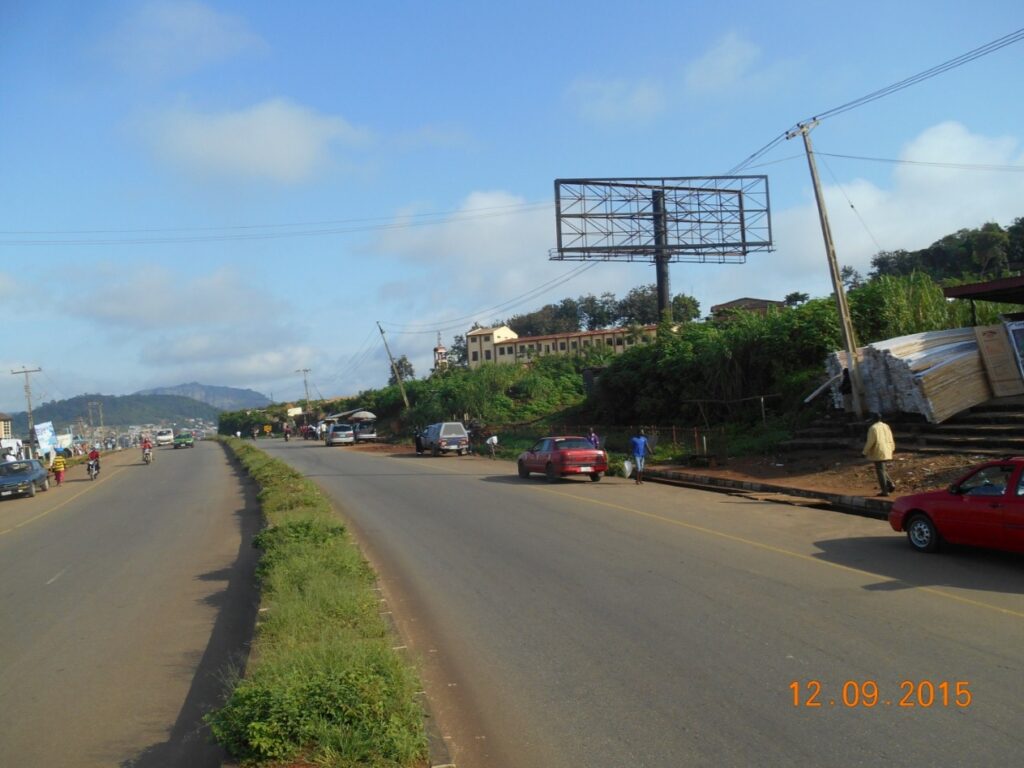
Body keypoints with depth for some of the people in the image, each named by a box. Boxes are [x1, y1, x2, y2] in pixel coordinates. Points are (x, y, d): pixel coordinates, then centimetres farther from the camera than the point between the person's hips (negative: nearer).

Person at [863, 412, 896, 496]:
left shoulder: (873, 428, -13)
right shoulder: (886, 426, 10)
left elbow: (870, 442, -15)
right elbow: (890, 440, 13)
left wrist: (865, 452, -5)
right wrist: (890, 451, 23)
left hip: (878, 453, -8)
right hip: (886, 453, 8)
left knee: (880, 471, -2)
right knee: (882, 470, 20)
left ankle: (885, 491, -1)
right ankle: (891, 484, 7)